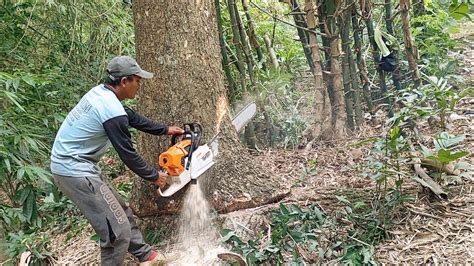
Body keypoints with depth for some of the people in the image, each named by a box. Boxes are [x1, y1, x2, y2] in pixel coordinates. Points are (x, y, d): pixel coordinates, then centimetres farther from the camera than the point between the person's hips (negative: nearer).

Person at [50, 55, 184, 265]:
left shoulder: (101, 92, 4)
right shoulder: (112, 111, -24)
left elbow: (132, 118, 17)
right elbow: (128, 155, -15)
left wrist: (165, 130, 22)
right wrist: (154, 176, 0)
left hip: (73, 164, 10)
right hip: (75, 171, -10)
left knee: (121, 212, 20)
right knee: (117, 230, -6)